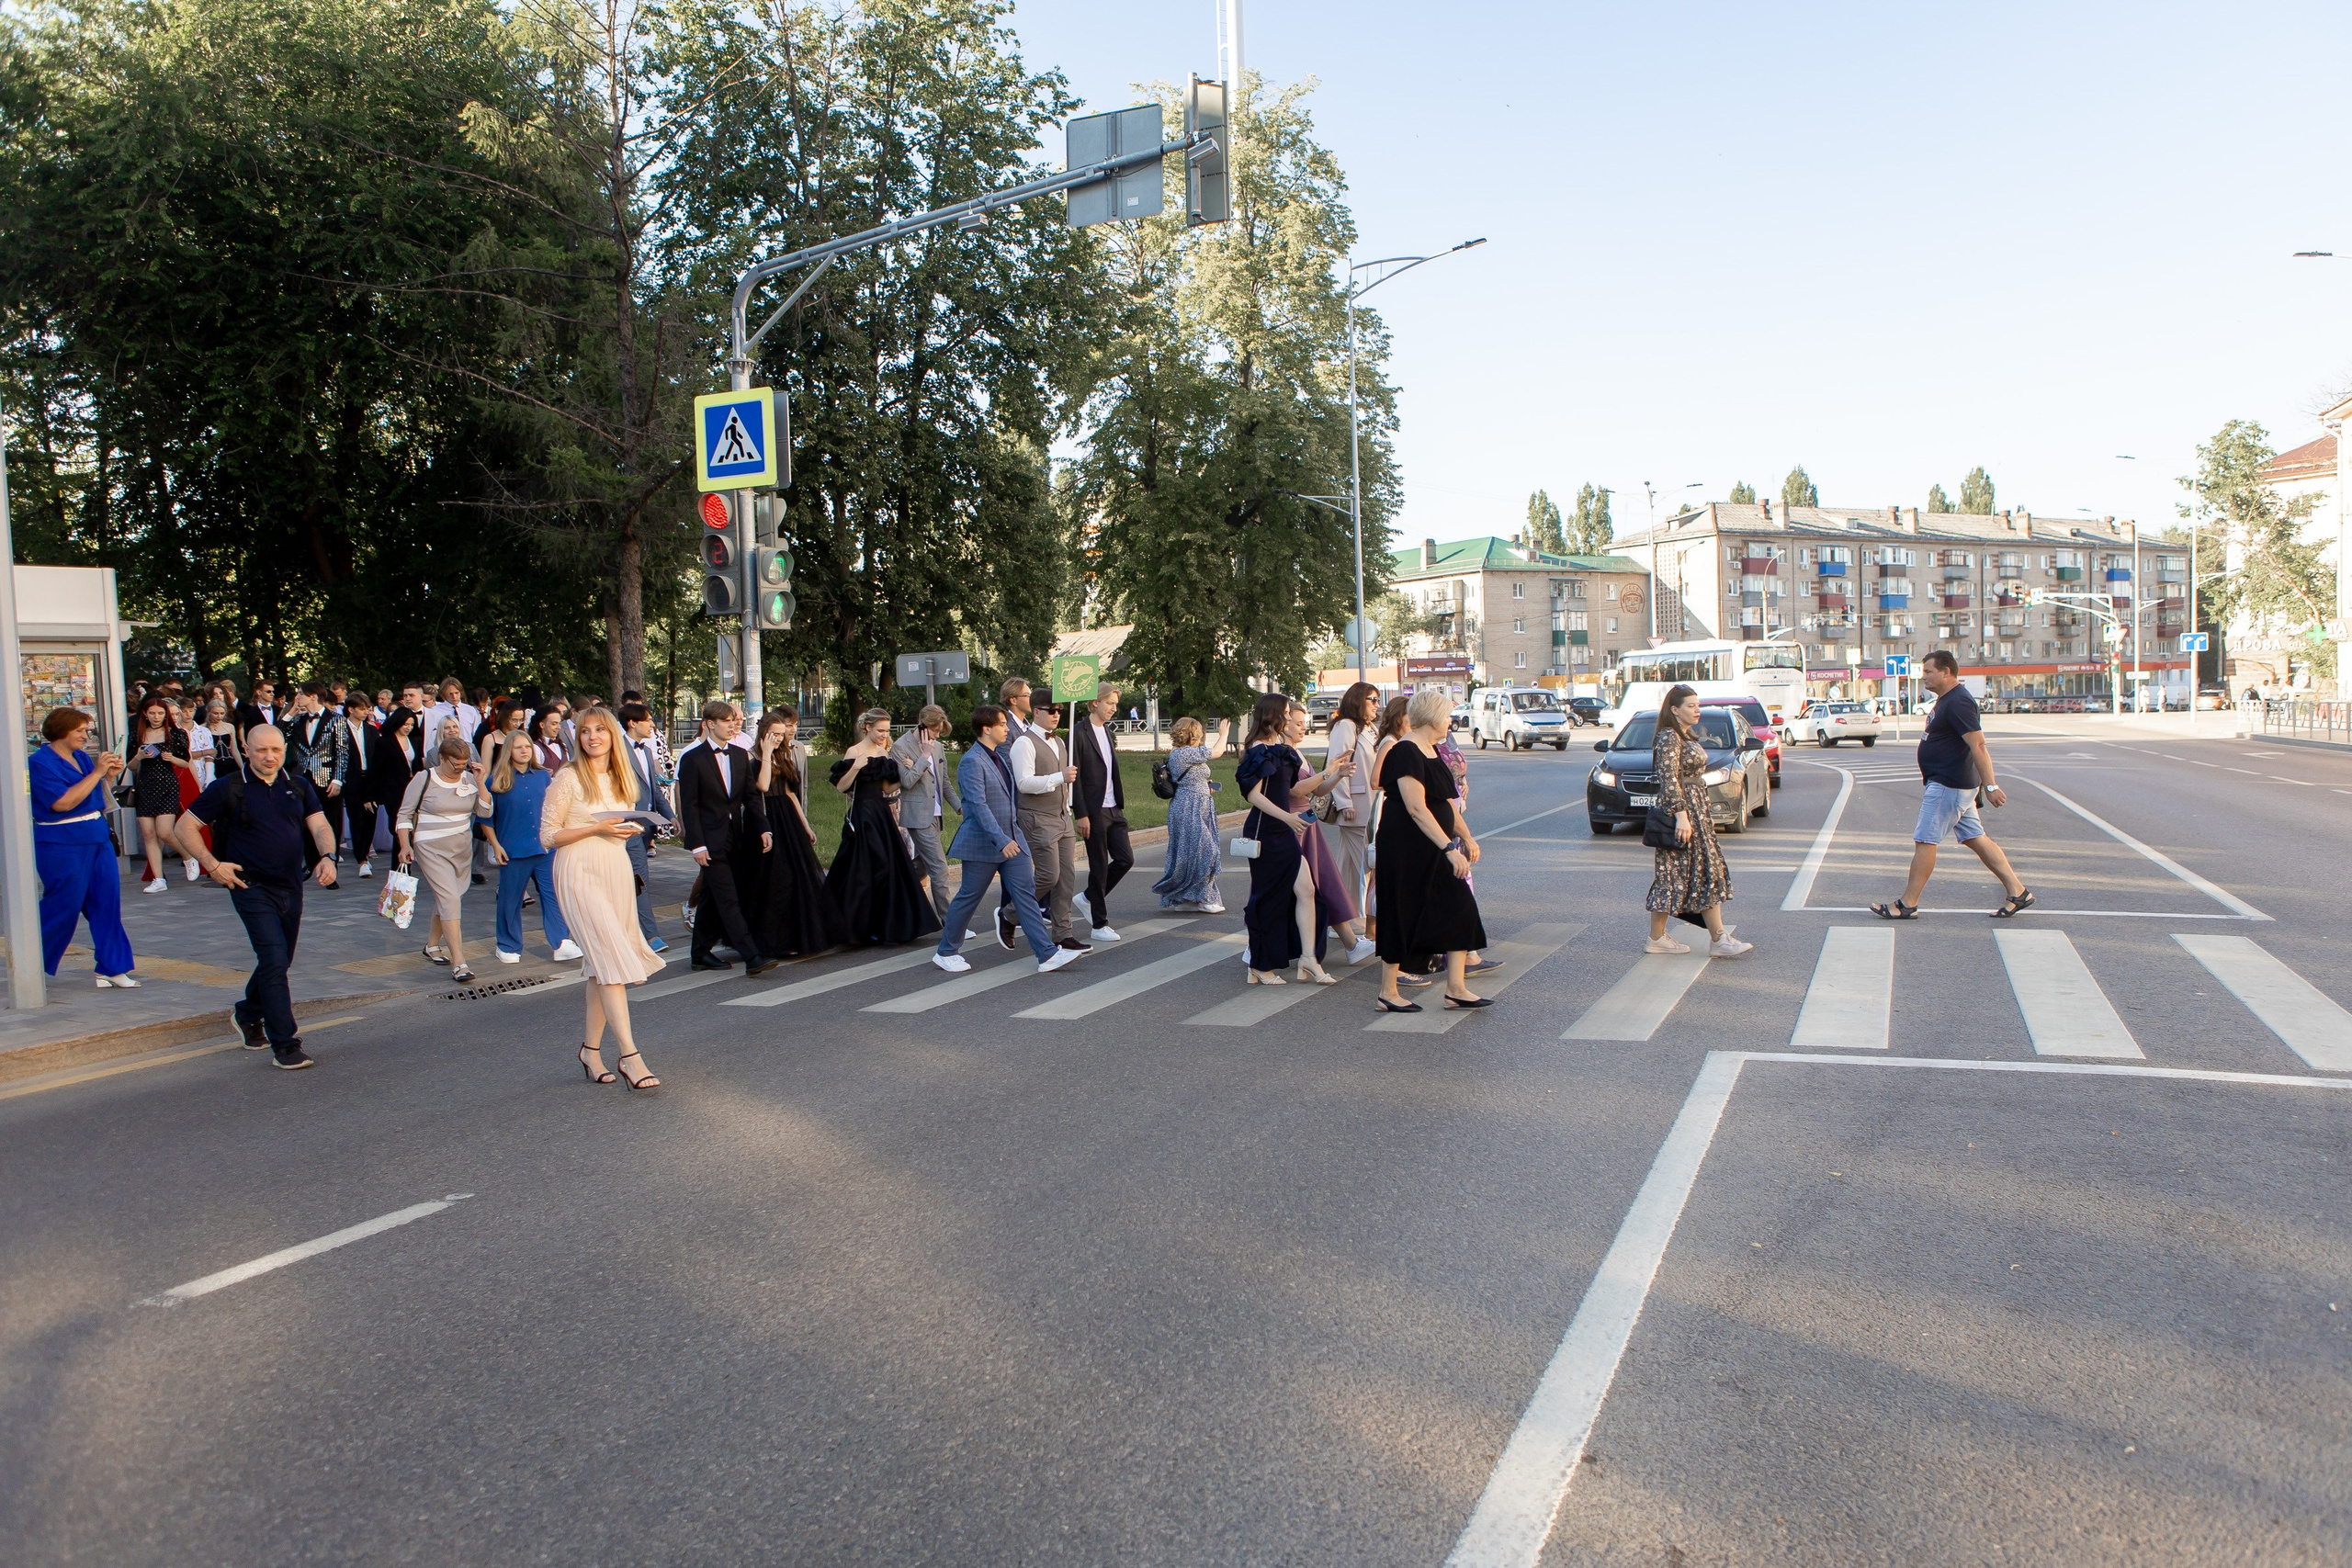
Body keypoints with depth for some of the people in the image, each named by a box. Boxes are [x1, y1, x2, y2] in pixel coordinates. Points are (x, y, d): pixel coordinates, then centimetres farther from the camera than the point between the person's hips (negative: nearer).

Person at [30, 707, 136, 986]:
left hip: (97, 838, 7)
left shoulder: (82, 757, 12)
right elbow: (63, 803, -21)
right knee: (63, 907, -2)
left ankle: (112, 968, 10)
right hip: (62, 845, -7)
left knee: (107, 903, 4)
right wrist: (97, 773, -20)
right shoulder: (40, 762, -11)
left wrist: (111, 776, 2)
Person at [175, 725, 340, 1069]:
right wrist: (212, 864, -11)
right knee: (274, 961, -13)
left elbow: (318, 824, 0)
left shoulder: (298, 786, 7)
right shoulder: (228, 789, -5)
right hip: (251, 887, -5)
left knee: (280, 961, 17)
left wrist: (327, 856, -20)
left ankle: (248, 1013, 44)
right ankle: (284, 1044, -9)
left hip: (291, 886, 5)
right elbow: (186, 826, -2)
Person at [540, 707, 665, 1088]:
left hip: (618, 871, 6)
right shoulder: (568, 779, -5)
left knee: (601, 963, 7)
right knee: (611, 959, -14)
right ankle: (629, 1055, -16)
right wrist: (597, 828, -16)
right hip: (581, 874, -6)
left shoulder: (620, 780, 14)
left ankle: (591, 1049, 16)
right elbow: (548, 836, -7)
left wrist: (631, 828, 4)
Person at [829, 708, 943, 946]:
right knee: (862, 872, -3)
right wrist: (855, 768, -27)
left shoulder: (884, 753, 12)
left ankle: (887, 926, 14)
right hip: (863, 815, -7)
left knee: (890, 868, 5)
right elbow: (841, 787, -12)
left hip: (882, 813, 7)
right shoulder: (854, 752, -8)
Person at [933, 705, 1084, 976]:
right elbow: (978, 805, -24)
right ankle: (945, 952, 20)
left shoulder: (999, 757, 12)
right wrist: (1001, 840, -30)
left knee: (1025, 893, 1)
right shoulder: (972, 762, -16)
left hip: (1011, 839, 8)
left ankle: (1048, 954, -2)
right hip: (982, 844, -8)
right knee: (968, 898, 4)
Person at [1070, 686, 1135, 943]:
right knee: (1099, 867, -1)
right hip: (1094, 812, -7)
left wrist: (1120, 804, 13)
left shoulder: (1107, 731, 14)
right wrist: (1081, 814, -16)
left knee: (1125, 859, 4)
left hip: (1114, 809, 7)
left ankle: (1090, 897, 25)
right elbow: (1074, 775, -14)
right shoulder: (1079, 732, -11)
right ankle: (1100, 925, 9)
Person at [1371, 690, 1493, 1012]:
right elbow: (1416, 808, -26)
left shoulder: (1430, 751, 13)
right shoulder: (1405, 753, -18)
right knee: (1403, 916, -2)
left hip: (1431, 850, 10)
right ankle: (1387, 994, 10)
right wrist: (1450, 847, -28)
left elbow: (1445, 802, 22)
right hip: (1405, 850, -10)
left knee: (1458, 908, 4)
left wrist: (1466, 837, 20)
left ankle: (1456, 989, 8)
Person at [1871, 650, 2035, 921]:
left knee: (1924, 841, -6)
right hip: (1953, 784, 11)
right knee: (1976, 838, 12)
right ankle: (2018, 892, 15)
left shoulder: (1958, 702, -18)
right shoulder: (1946, 700, 15)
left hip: (1948, 786, -11)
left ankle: (1908, 904, -2)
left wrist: (1990, 786, -27)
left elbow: (1978, 746, -24)